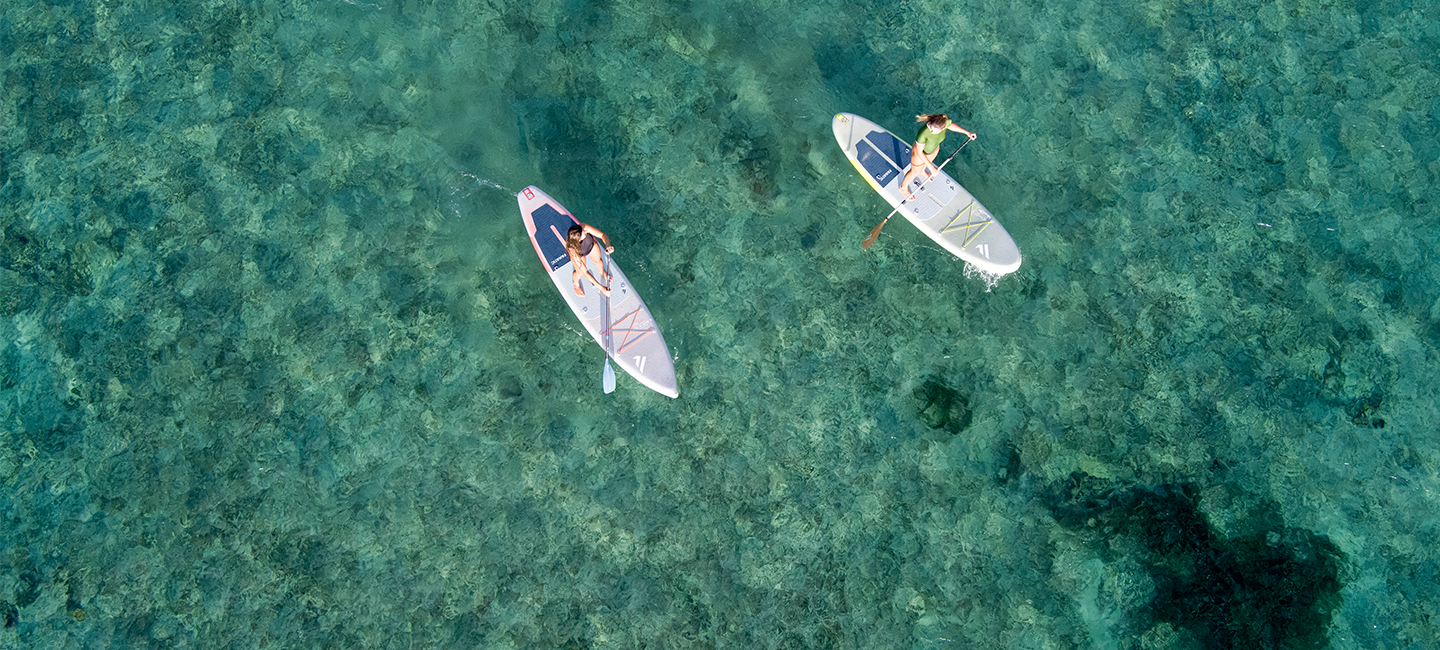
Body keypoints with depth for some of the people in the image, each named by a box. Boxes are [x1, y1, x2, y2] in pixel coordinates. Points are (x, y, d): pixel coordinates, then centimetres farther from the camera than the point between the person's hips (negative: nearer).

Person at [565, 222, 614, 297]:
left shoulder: (583, 227, -46)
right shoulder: (572, 250, -48)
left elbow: (603, 235, -39)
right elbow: (585, 272, -43)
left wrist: (608, 245, -62)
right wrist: (601, 288, -44)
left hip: (591, 245, 3)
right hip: (579, 253, -3)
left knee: (598, 261, 25)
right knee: (580, 272, 12)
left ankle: (602, 271, 62)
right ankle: (576, 284, 50)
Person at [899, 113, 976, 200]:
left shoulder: (945, 121, -33)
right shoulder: (922, 133, -47)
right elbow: (919, 152, -32)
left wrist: (967, 132, 0)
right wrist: (931, 167, -28)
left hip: (934, 148, 5)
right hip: (920, 152, -5)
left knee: (928, 161, 37)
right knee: (915, 172, 24)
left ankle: (922, 170, 74)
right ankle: (903, 187, 56)